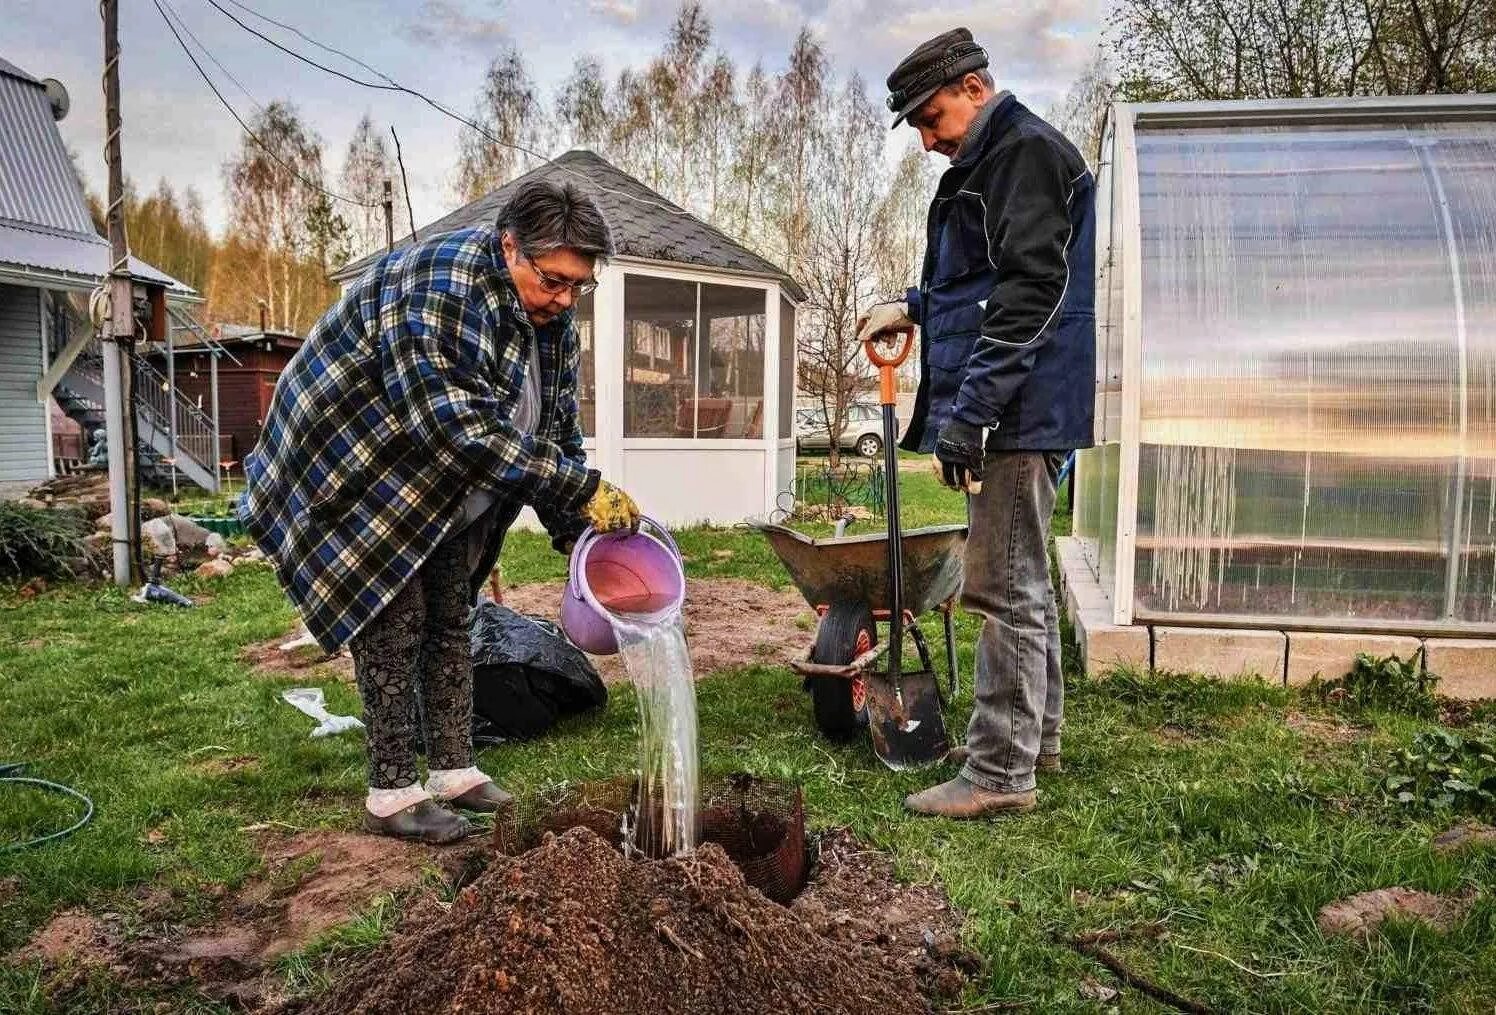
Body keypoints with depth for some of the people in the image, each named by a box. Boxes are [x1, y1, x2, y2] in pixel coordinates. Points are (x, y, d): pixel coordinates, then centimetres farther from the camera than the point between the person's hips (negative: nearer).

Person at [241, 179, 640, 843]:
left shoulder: (550, 318, -5)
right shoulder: (438, 285, -32)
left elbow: (557, 429, 2)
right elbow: (460, 426, -40)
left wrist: (575, 529, -10)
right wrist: (582, 489, -38)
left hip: (443, 499, 8)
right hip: (356, 480, -8)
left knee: (450, 619, 11)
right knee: (395, 625, -5)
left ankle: (454, 771, 23)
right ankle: (392, 794, 7)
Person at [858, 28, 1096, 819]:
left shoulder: (1029, 152, -10)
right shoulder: (986, 163, 21)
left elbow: (1029, 292, -20)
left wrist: (967, 412, -24)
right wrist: (913, 306, 15)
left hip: (1020, 410, -10)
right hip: (1007, 411, 11)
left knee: (1003, 585, -7)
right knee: (1020, 578, 16)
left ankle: (1000, 771, 1)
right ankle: (1034, 732, 30)